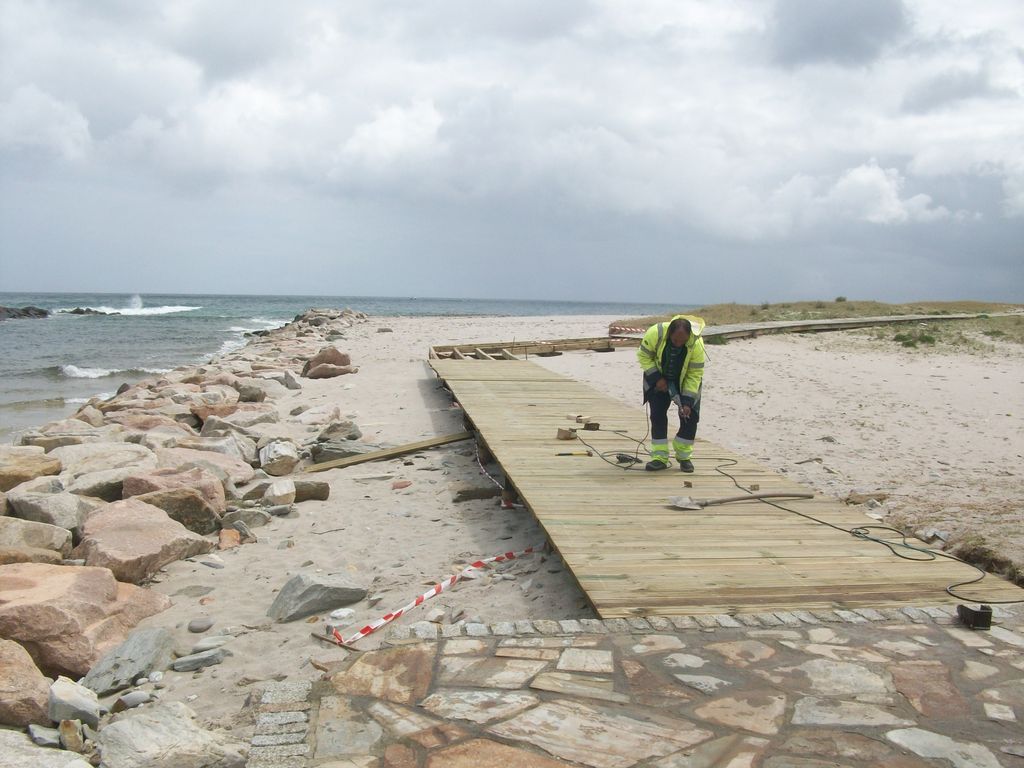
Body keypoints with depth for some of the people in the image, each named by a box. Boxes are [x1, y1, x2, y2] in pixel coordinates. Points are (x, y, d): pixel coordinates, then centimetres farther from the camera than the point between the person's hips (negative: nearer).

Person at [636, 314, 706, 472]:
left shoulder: (697, 344, -32)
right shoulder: (655, 333, -32)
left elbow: (695, 375, -23)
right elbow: (643, 355, -15)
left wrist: (687, 401, -27)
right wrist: (656, 378, -21)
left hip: (685, 381, 0)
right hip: (659, 378, 0)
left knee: (690, 416, -7)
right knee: (657, 414, -7)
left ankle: (684, 456, 10)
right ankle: (660, 457, 0)